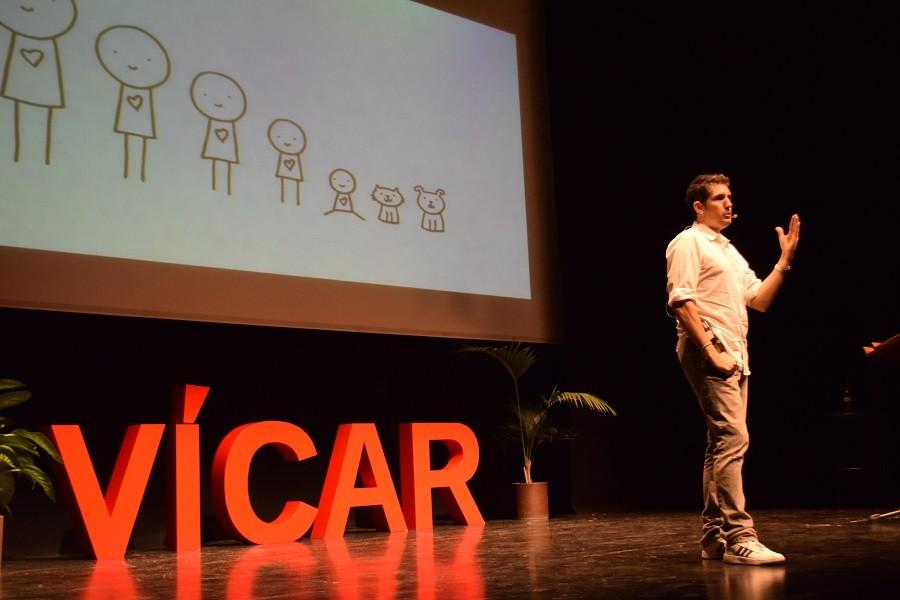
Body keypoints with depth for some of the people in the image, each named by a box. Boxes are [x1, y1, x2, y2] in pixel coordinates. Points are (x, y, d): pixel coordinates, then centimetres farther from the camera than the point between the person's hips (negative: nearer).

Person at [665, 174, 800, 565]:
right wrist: (711, 351, -20)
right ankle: (738, 538, -18)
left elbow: (760, 300, 19)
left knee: (723, 444, 9)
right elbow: (681, 302, -14)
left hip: (735, 357, 10)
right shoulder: (688, 242, -3)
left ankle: (714, 537, 13)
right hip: (709, 354, -10)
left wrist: (785, 260, 10)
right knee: (733, 437, -17)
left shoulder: (730, 251, 24)